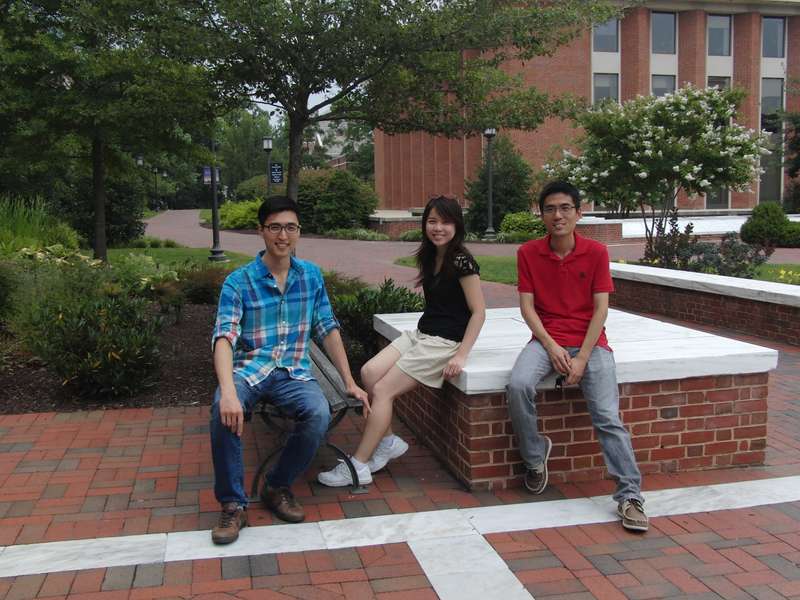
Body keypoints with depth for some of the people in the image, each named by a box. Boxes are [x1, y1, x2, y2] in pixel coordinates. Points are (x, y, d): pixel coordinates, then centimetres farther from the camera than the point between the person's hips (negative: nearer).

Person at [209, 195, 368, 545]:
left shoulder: (311, 275, 7)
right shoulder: (239, 282, -6)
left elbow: (328, 329, 12)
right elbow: (224, 337, -19)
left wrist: (350, 382, 7)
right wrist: (228, 391, -37)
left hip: (294, 372, 2)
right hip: (249, 368, -2)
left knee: (320, 414, -30)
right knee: (224, 410, -35)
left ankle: (278, 487, -4)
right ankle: (233, 505, -18)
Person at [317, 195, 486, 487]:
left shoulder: (462, 260, -14)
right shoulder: (430, 256, 10)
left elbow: (478, 312, -15)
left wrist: (461, 355, -19)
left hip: (444, 342, -7)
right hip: (420, 333, 8)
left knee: (383, 390, -13)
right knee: (369, 373, -11)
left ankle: (358, 466, -5)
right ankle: (388, 441, 4)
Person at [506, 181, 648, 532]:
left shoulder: (596, 252, 0)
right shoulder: (528, 253, 3)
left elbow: (600, 309, -3)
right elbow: (527, 306, 0)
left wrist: (582, 358, -13)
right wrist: (551, 346, -15)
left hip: (589, 341, 0)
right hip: (547, 339, 1)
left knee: (608, 417, -16)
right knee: (518, 385, -28)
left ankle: (630, 495, -10)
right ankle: (535, 455, -4)